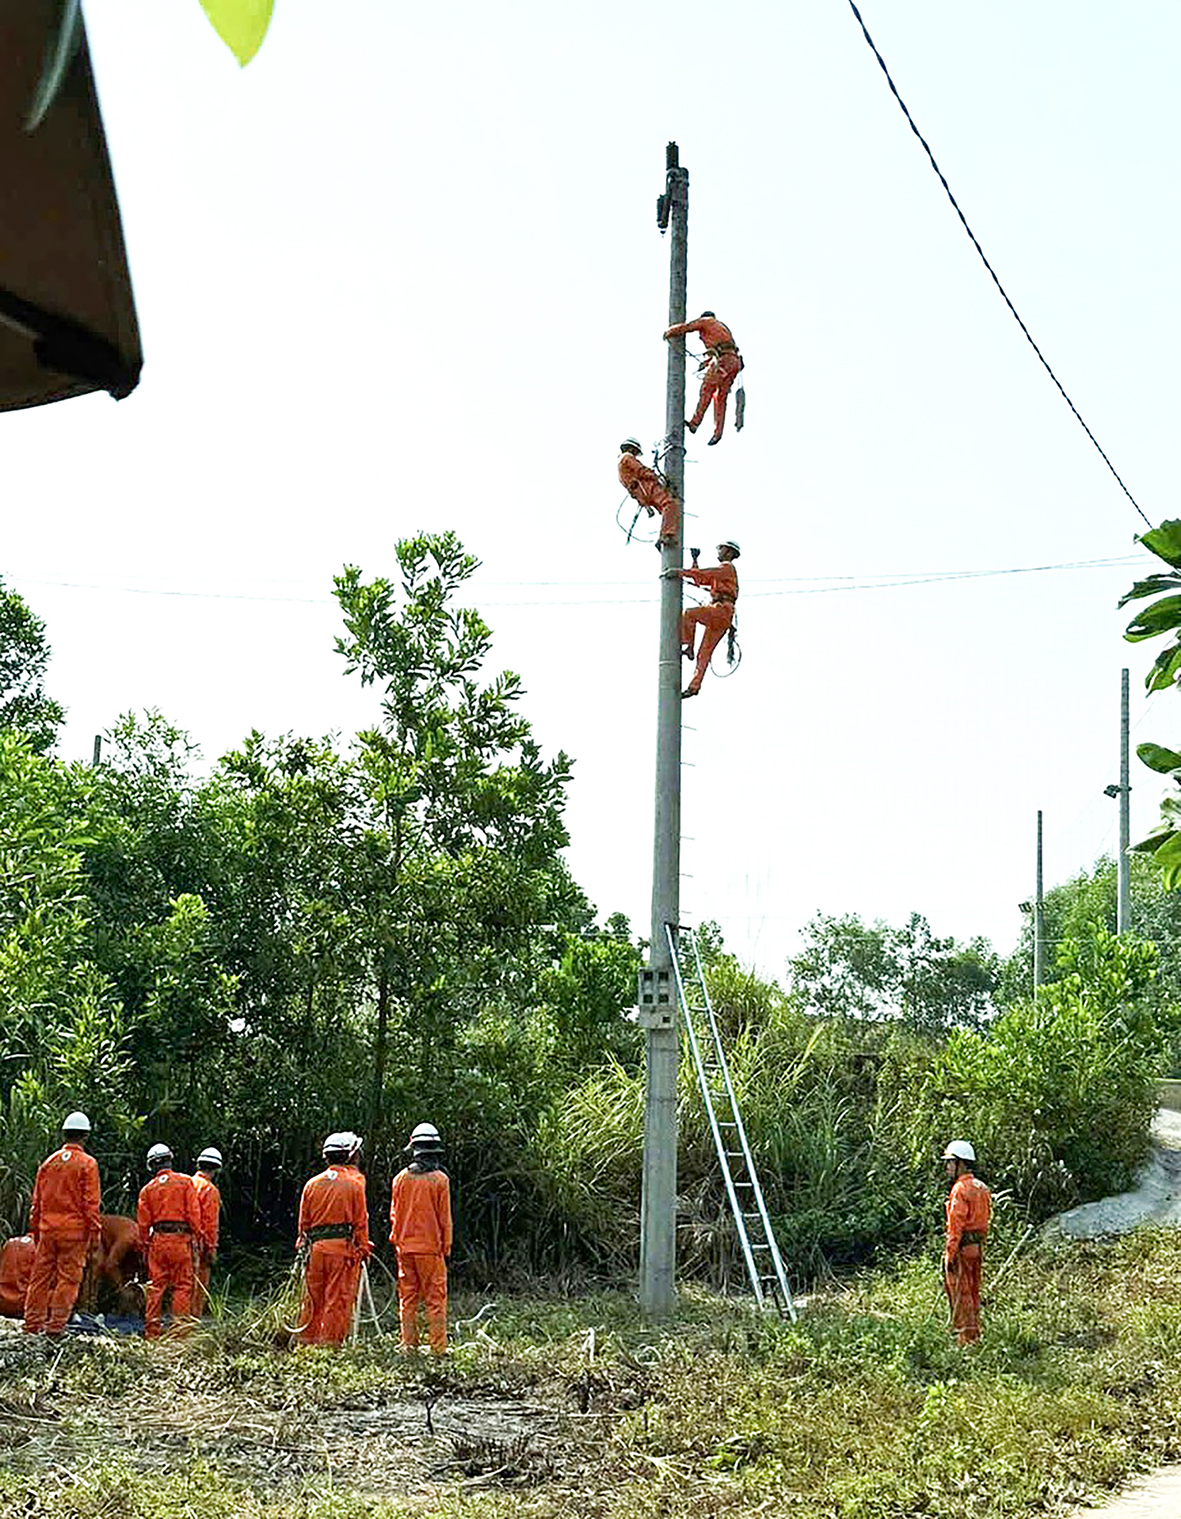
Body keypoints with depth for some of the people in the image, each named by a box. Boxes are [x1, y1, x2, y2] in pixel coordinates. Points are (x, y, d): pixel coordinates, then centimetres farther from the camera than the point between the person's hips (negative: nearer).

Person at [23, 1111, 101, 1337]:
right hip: (74, 1230, -5)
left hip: (47, 1229, 5)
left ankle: (33, 1325, 11)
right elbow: (91, 1203, -8)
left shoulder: (48, 1162, 10)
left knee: (40, 1277, 9)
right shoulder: (87, 1164, -4)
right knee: (68, 1278, -1)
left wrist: (35, 1231, 19)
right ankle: (55, 1328, -3)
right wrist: (94, 1233, -4)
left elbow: (36, 1201, 13)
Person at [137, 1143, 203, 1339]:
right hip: (180, 1238, -3)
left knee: (155, 1286, 7)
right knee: (182, 1285, 1)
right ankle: (179, 1329, -5)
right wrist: (198, 1238, 2)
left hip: (157, 1240, 3)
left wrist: (144, 1246, 17)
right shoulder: (185, 1182, 3)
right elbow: (193, 1213, -3)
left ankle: (151, 1332, 8)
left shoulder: (147, 1189, 9)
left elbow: (143, 1222, 9)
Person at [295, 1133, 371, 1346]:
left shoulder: (312, 1184, 9)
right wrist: (363, 1248, 3)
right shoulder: (354, 1182, -3)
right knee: (338, 1298, 0)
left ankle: (306, 1338, 13)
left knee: (313, 1297, 11)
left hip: (315, 1247, 4)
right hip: (343, 1247, -4)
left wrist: (303, 1244, 22)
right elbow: (360, 1220, -2)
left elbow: (303, 1221, 13)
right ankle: (331, 1339, 0)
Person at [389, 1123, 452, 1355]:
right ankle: (439, 1348, -3)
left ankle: (409, 1345, 11)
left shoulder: (401, 1178, 3)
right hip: (430, 1246, -4)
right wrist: (446, 1245, 5)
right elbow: (444, 1216, -4)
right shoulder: (439, 1179, -8)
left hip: (405, 1246, 4)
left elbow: (394, 1214, 10)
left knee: (407, 1298, 10)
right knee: (435, 1299, -1)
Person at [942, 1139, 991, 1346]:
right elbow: (985, 1221, 18)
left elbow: (956, 1225, -19)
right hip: (978, 1246, 9)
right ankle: (974, 1333, 22)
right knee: (973, 1293, 16)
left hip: (962, 1246, -9)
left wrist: (950, 1254, -19)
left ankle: (965, 1337, -2)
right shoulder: (981, 1188, 14)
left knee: (960, 1294, -4)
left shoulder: (960, 1190, -15)